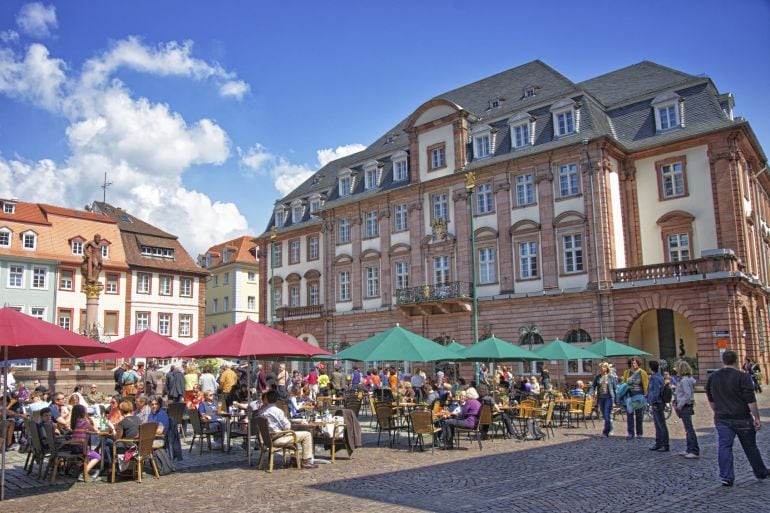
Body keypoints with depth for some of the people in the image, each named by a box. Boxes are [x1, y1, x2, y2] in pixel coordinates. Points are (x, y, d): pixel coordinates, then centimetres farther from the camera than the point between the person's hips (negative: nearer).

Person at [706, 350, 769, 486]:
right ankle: (761, 473, 33)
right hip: (742, 419, -2)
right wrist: (757, 418, -7)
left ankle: (726, 477, -11)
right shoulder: (743, 377, -10)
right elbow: (751, 401, -13)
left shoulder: (712, 378, 6)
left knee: (724, 447, -2)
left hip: (722, 419, 2)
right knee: (750, 447, 14)